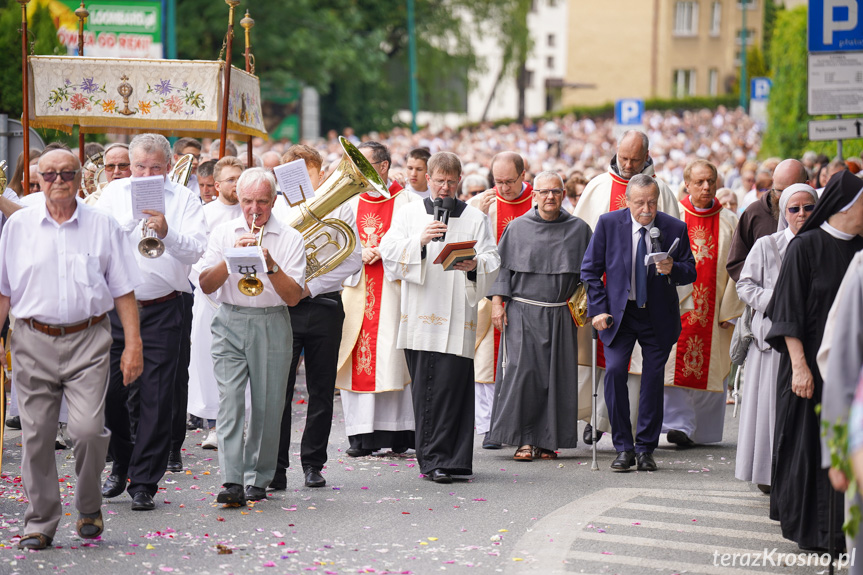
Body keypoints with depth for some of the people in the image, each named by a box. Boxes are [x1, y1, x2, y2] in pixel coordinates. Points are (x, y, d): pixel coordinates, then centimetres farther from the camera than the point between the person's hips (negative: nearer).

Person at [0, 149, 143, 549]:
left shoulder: (103, 226, 6)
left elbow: (123, 290, 7)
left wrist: (133, 343, 1)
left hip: (87, 340, -1)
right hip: (33, 341, 1)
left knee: (88, 429, -14)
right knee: (36, 435, 2)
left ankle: (89, 507, 10)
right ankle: (40, 523, 14)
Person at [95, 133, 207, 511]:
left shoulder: (184, 200, 2)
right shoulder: (114, 193, 10)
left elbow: (195, 250, -10)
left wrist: (167, 233, -27)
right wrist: (136, 217, -10)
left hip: (162, 312, -2)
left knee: (155, 398, -2)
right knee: (110, 391, 5)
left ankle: (144, 483, 6)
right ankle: (121, 464, 27)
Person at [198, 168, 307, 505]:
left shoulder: (291, 239, 2)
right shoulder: (223, 233, 9)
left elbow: (294, 296, -4)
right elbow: (206, 285, 2)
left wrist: (271, 265, -18)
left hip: (272, 326, -1)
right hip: (230, 323, 1)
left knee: (266, 407, 0)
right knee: (229, 398, -13)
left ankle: (257, 480, 12)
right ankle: (231, 481, -19)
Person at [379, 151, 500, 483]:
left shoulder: (475, 219, 10)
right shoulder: (409, 214, 13)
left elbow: (493, 263, 3)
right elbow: (389, 252, -1)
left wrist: (474, 265, -19)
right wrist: (419, 242, -17)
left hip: (457, 316, -1)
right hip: (419, 315, 2)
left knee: (450, 387, -10)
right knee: (423, 389, 2)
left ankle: (438, 459, -8)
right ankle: (434, 458, 10)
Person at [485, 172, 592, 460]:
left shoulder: (579, 229, 7)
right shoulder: (518, 228, 4)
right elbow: (502, 266, 6)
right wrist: (497, 302, -3)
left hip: (560, 315, 1)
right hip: (522, 313, -1)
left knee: (556, 376, 0)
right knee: (522, 372, -7)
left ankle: (547, 440, 9)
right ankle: (524, 440, -1)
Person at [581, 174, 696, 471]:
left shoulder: (675, 228, -5)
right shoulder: (609, 224, -5)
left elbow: (691, 272, 0)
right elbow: (590, 269, 1)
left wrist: (672, 269, -23)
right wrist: (598, 309, -7)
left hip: (659, 316, 0)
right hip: (619, 313, 0)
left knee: (653, 377, 2)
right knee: (615, 371, -14)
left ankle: (645, 448, 15)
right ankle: (623, 448, -4)